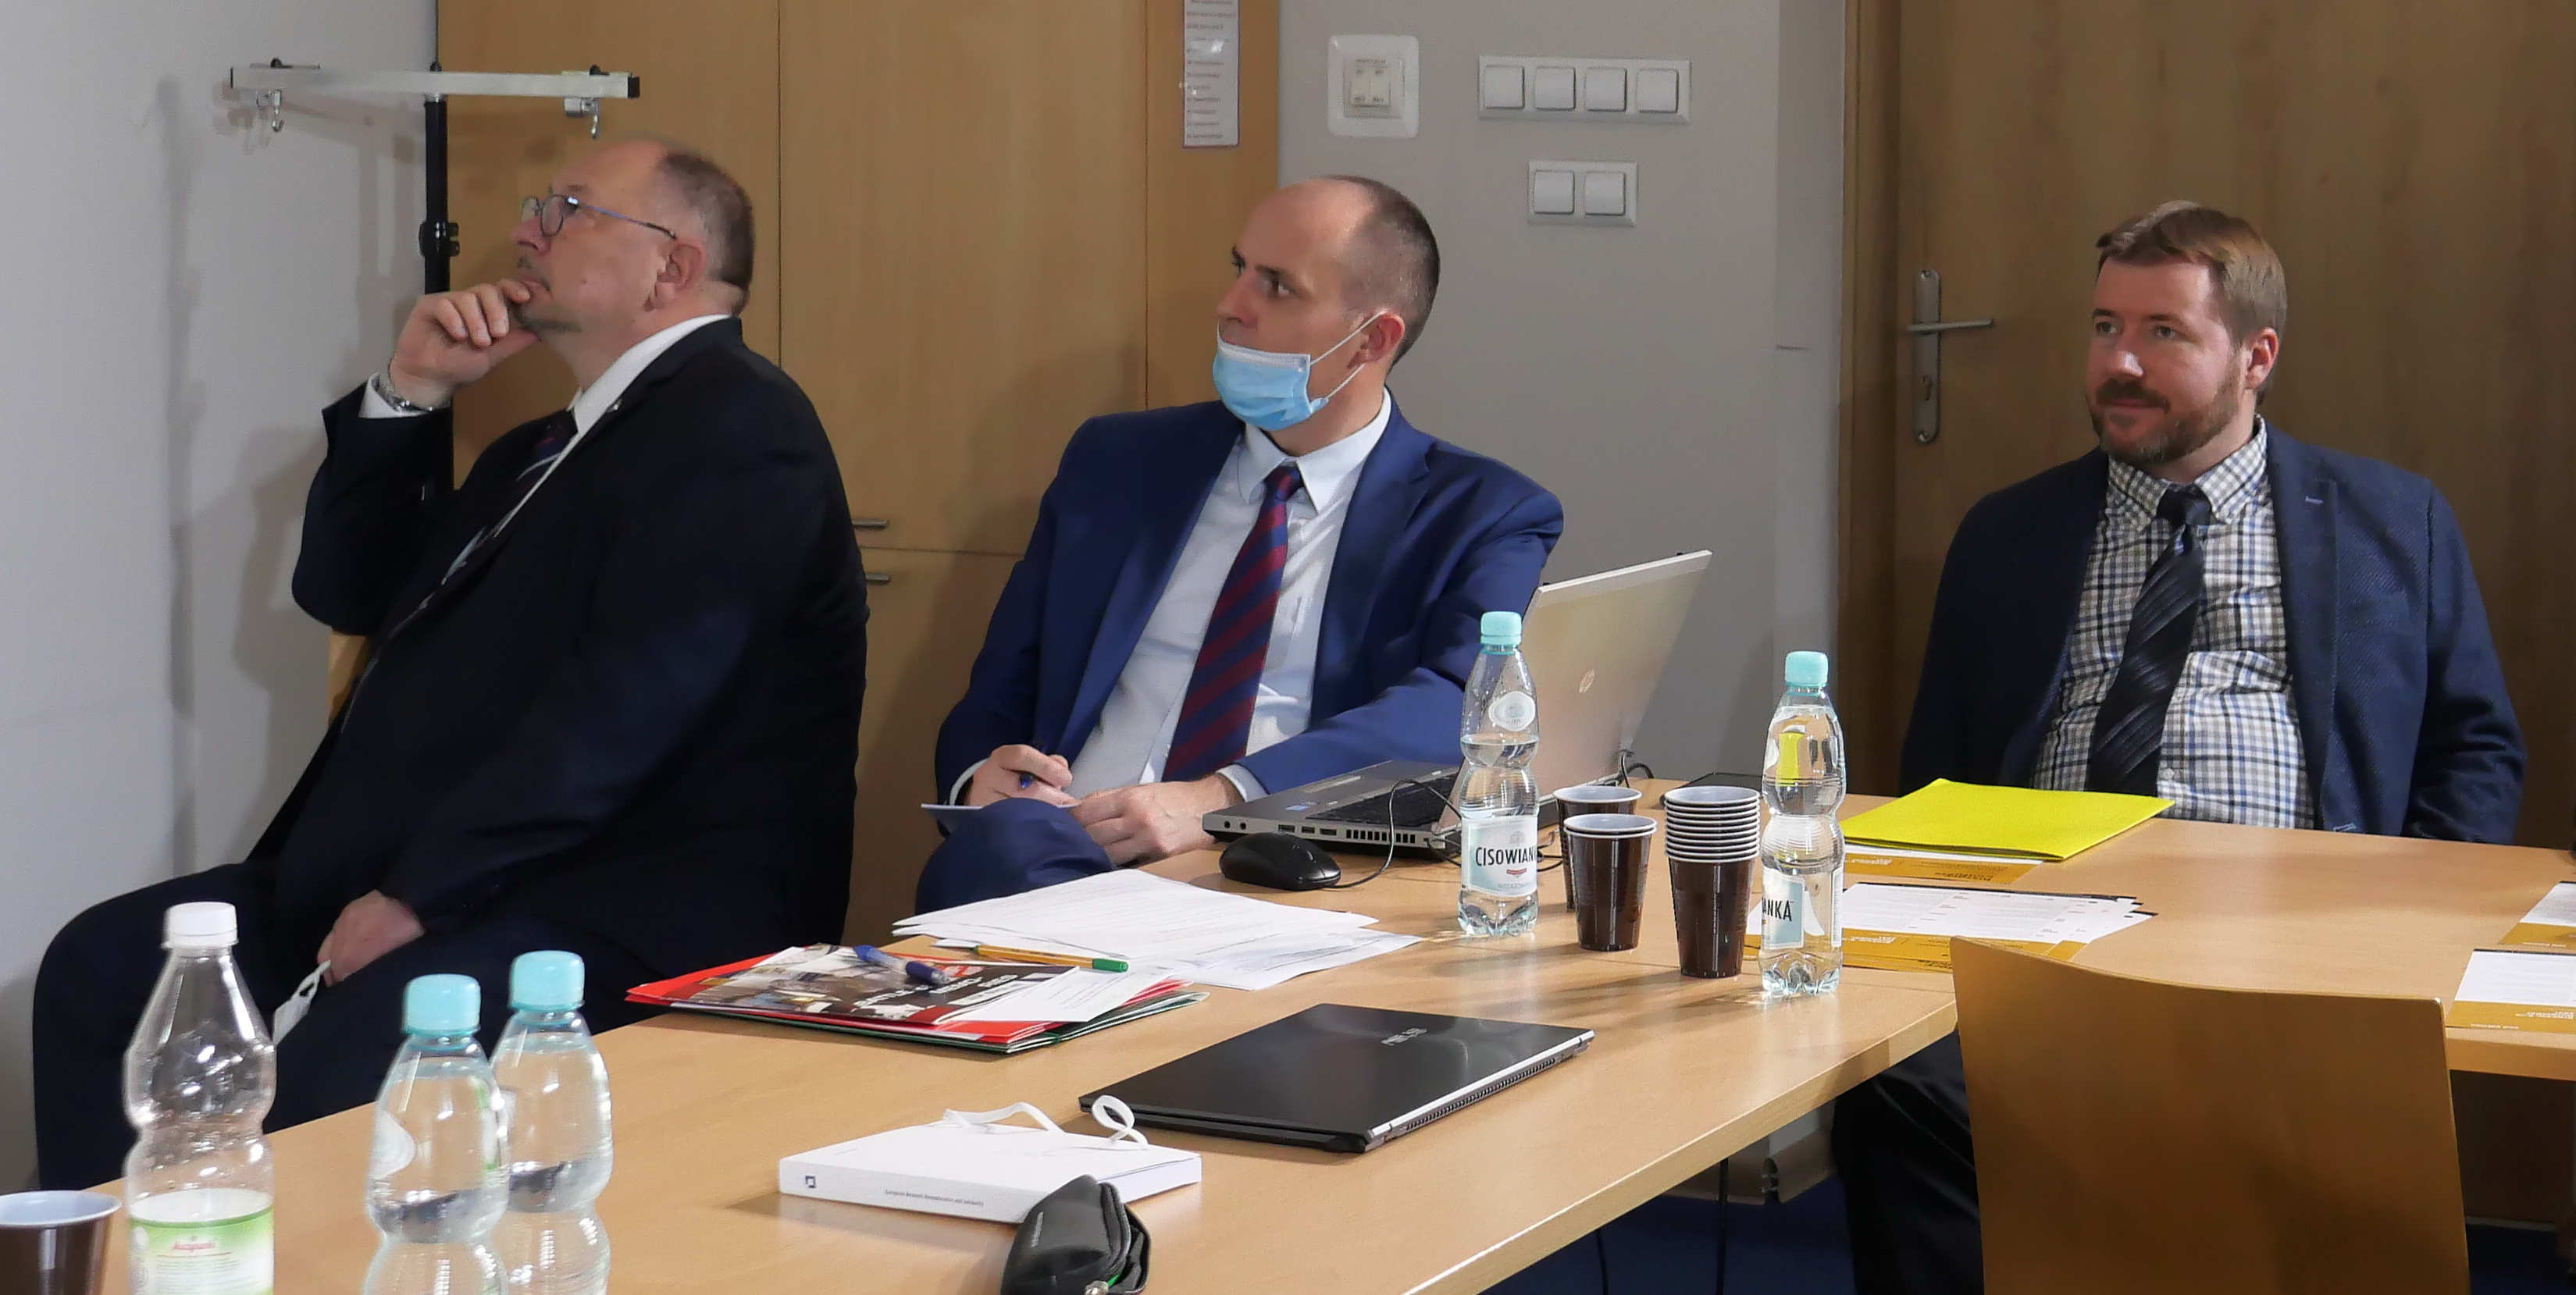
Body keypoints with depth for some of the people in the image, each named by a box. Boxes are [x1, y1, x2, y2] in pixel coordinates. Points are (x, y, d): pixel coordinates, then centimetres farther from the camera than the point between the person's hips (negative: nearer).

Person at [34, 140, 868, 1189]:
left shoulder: (734, 423, -9)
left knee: (338, 1063, -33)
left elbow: (625, 706, -20)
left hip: (634, 916, -10)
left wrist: (418, 894, -21)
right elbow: (342, 590, 27)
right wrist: (408, 394, 13)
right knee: (102, 966, -1)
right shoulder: (553, 446, 23)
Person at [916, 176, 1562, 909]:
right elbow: (999, 693, 23)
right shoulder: (1114, 464, 21)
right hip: (1064, 855, 3)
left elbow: (1456, 706, -11)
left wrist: (1221, 799, -25)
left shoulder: (1482, 518, 8)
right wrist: (982, 775, -3)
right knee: (1000, 840, -36)